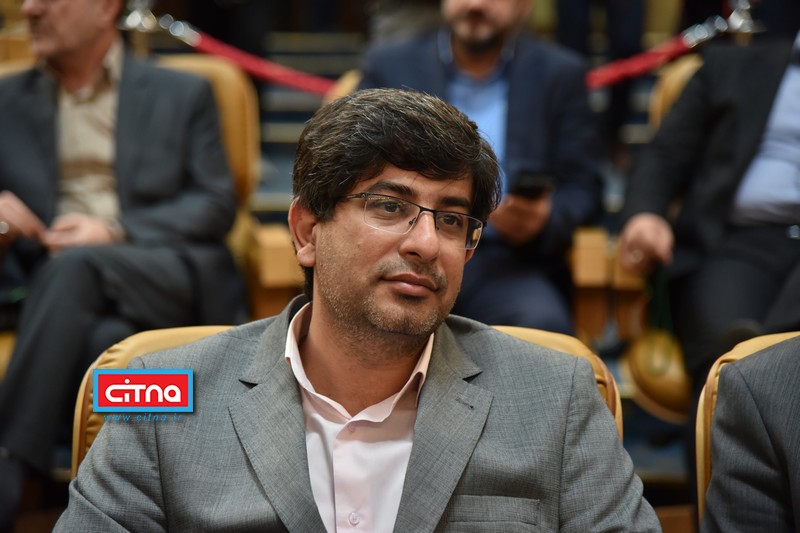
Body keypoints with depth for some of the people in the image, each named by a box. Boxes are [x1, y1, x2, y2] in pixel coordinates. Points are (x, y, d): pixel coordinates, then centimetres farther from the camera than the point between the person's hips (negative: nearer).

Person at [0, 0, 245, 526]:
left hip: (175, 281, -2)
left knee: (76, 265, -37)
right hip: (56, 286, 2)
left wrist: (114, 232, -10)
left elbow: (216, 207, 6)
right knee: (104, 340, -37)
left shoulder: (183, 94, 18)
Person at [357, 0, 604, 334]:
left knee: (542, 328, -33)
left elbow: (583, 187, 10)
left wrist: (544, 221, -13)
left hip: (508, 260, 0)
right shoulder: (387, 66, 14)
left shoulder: (560, 73, 14)